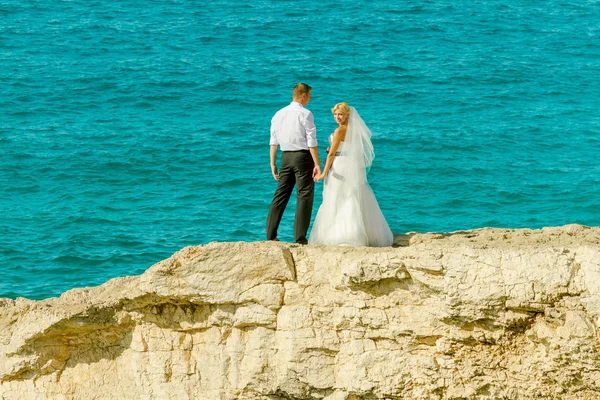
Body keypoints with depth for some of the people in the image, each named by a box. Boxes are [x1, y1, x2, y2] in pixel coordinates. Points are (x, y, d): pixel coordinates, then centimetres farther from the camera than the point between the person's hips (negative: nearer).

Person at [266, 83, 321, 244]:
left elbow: (273, 142, 9)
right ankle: (300, 237, -6)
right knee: (304, 196, -2)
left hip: (286, 157, 6)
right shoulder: (305, 114, -9)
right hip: (302, 156, -6)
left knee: (281, 195, 10)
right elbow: (312, 142, -12)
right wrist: (317, 164, -10)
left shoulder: (279, 114, 9)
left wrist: (273, 164, 13)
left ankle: (270, 235, 9)